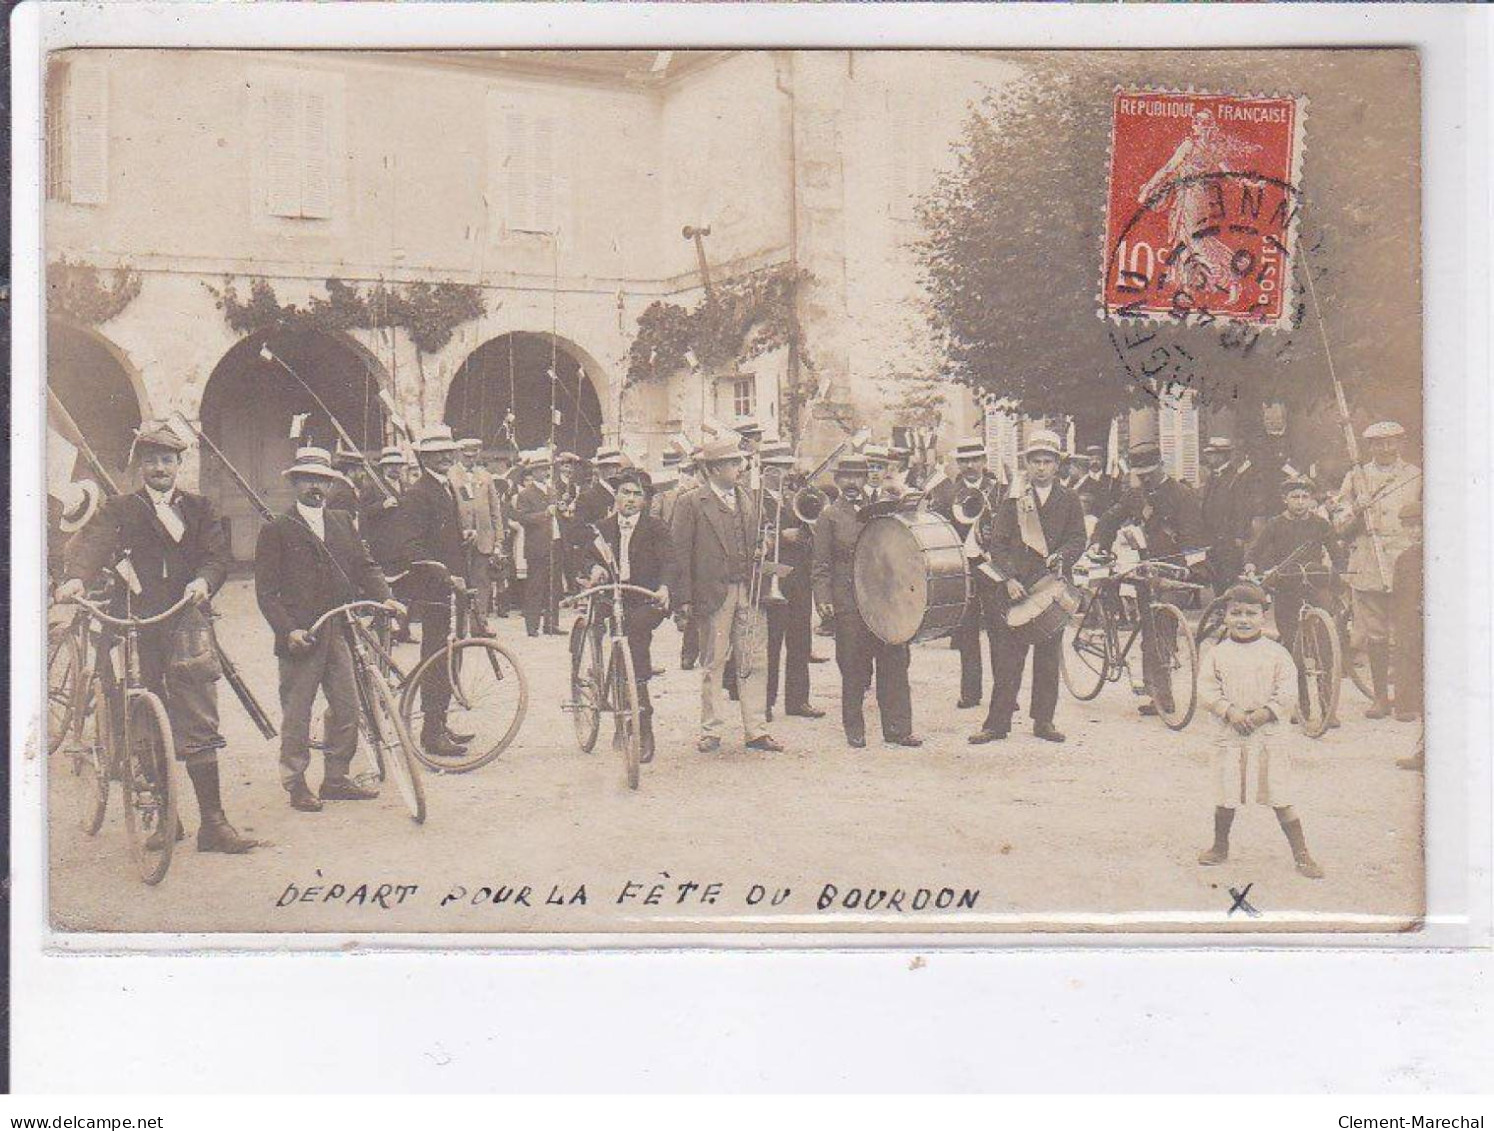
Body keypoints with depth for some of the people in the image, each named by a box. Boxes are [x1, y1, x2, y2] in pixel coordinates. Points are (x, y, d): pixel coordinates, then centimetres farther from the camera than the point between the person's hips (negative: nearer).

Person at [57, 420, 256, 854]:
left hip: (187, 622, 0)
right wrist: (76, 577, -29)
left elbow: (217, 555, 5)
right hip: (136, 626, 0)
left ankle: (213, 821, -5)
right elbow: (93, 542, -8)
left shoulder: (199, 508, 16)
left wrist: (203, 580, -18)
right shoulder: (120, 509, 9)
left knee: (199, 726, -6)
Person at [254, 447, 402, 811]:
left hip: (339, 633, 5)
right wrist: (288, 630, -15)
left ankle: (336, 779, 20)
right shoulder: (276, 531, -2)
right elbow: (266, 591, -5)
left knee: (347, 709, 7)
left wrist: (384, 597, -8)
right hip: (300, 637, -5)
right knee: (296, 715, 2)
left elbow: (365, 565, 11)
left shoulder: (343, 523, 14)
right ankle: (296, 785, 13)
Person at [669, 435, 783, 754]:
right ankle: (710, 731, 12)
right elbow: (679, 553, -6)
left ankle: (756, 730, 9)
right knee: (712, 664, 3)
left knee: (756, 662, 3)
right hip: (713, 594, -5)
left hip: (749, 593, 5)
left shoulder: (747, 500, 15)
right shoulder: (691, 503, -3)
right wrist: (683, 599, -11)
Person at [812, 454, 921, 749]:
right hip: (848, 604, -3)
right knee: (853, 669, 0)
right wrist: (823, 599, -9)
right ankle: (854, 731, 10)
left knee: (894, 662, 1)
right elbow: (822, 565, 1)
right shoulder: (829, 516, 5)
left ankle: (897, 728, 6)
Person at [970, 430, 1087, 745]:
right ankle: (998, 721, 0)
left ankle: (1044, 720, 13)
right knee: (1007, 656, -3)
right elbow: (997, 543, 2)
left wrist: (1060, 556, -15)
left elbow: (1078, 538, 6)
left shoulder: (1069, 500, 11)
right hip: (1015, 586, -1)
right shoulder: (1012, 498, 7)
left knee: (1049, 655, 5)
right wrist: (1009, 579, -10)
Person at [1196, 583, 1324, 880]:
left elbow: (1287, 693, -3)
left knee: (1280, 798, -1)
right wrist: (1231, 712, -15)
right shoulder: (1217, 654, 3)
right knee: (1225, 797, 8)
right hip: (1229, 736, 1)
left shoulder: (1276, 654, 1)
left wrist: (1261, 715, -15)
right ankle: (1220, 847, 28)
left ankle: (1301, 854, 5)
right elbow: (1207, 691, -1)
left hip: (1268, 735, -1)